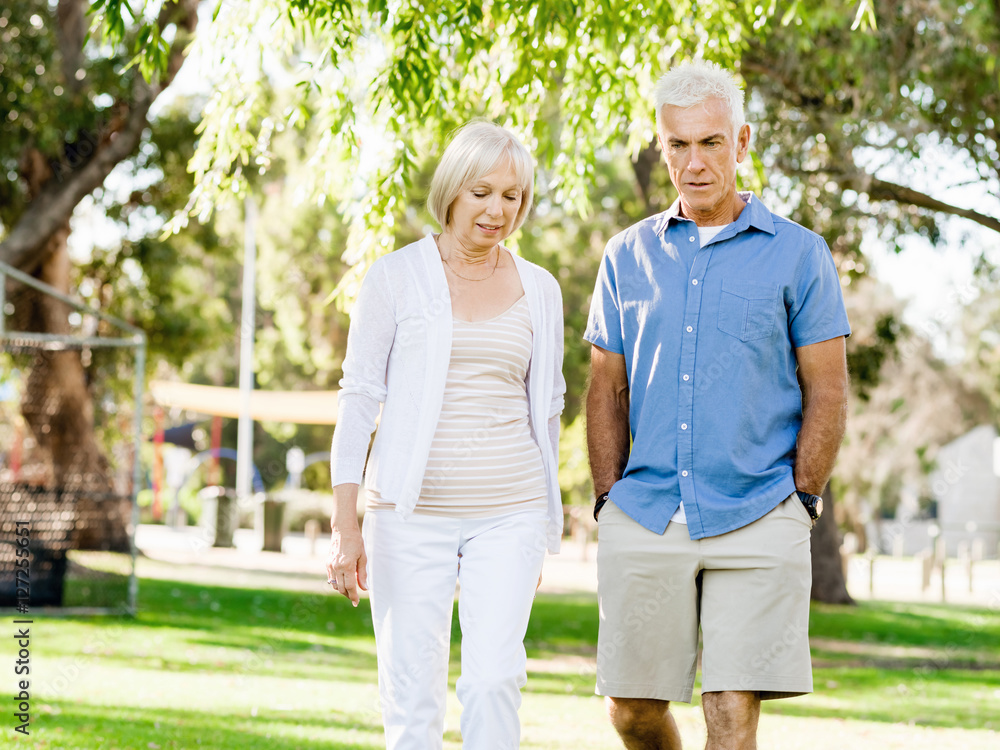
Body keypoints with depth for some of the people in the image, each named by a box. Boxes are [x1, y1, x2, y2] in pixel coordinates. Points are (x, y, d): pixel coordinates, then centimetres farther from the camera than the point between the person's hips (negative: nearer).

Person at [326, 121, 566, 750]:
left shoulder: (539, 290, 10)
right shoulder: (397, 277, 1)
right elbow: (359, 399, 0)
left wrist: (543, 532, 16)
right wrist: (344, 522, -6)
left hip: (508, 514, 2)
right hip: (410, 510, -2)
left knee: (494, 679, -14)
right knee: (413, 692, -2)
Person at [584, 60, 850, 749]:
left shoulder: (798, 254, 3)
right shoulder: (629, 256, 12)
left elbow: (826, 392, 3)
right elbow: (607, 391, 15)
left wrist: (801, 502, -2)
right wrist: (610, 499, 6)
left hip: (757, 519, -3)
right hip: (643, 518, 3)